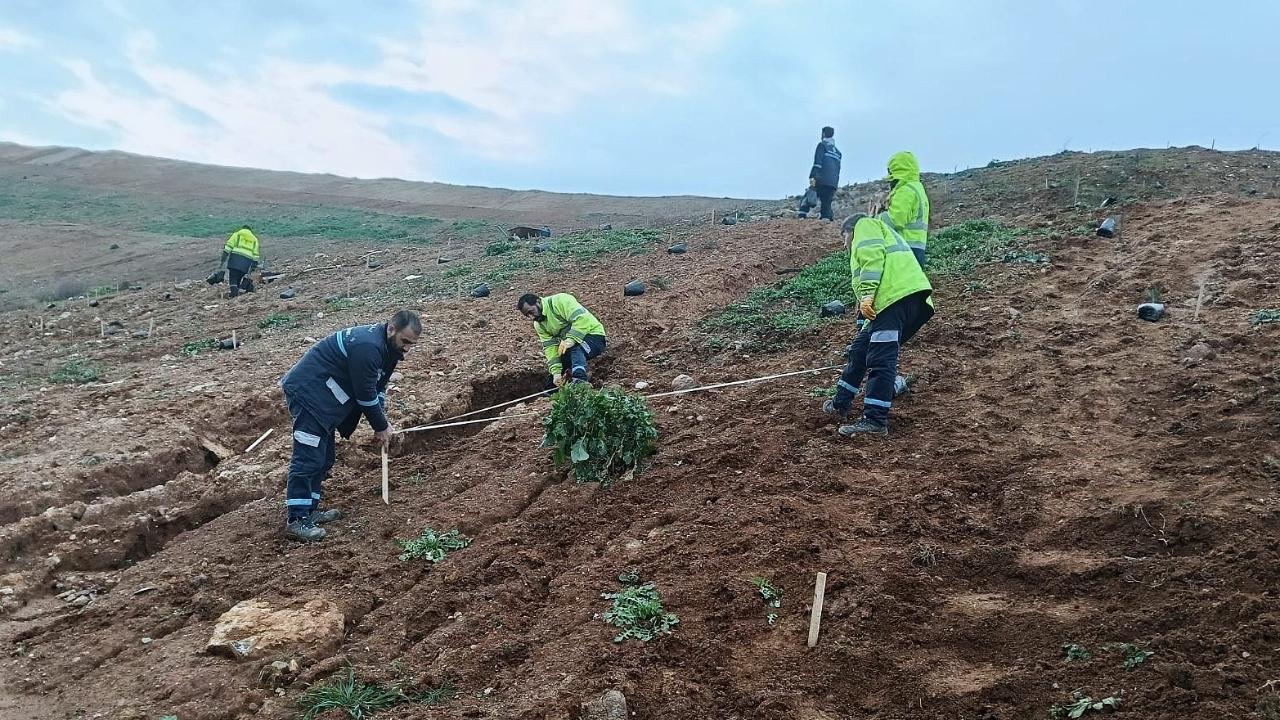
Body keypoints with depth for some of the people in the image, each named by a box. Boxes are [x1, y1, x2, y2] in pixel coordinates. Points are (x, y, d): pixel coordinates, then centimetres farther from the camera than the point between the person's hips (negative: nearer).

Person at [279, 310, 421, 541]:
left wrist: (382, 422, 4)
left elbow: (377, 387, 14)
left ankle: (310, 510, 21)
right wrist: (381, 427, -8)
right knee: (308, 457, -13)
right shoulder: (368, 347, -26)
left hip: (322, 396, 11)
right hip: (307, 391, -11)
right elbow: (365, 394, -21)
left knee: (323, 459, 14)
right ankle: (296, 520, -12)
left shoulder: (388, 347, 6)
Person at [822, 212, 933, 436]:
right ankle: (840, 404, 24)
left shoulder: (865, 225, 15)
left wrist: (866, 294, -16)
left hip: (895, 295, -10)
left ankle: (875, 421, -15)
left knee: (880, 360, -12)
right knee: (861, 348, 17)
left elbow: (873, 256, -8)